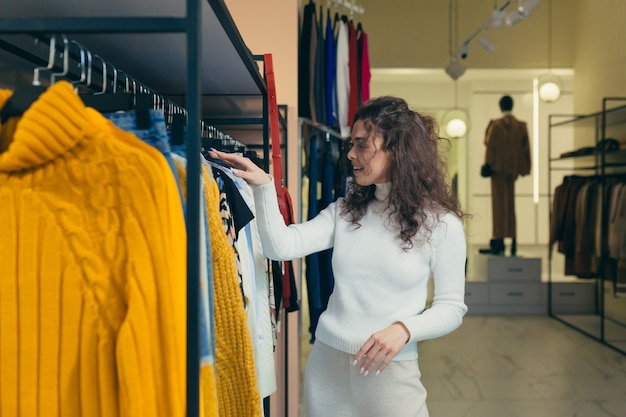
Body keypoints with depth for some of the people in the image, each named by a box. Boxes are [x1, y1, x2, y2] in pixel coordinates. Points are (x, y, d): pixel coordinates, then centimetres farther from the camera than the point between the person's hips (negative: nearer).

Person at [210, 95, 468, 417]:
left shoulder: (441, 223, -7)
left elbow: (452, 307, -4)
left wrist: (404, 329, -20)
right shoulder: (345, 211, 3)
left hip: (389, 370, -3)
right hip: (325, 361, 4)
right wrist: (263, 186, -18)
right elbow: (282, 247, -8)